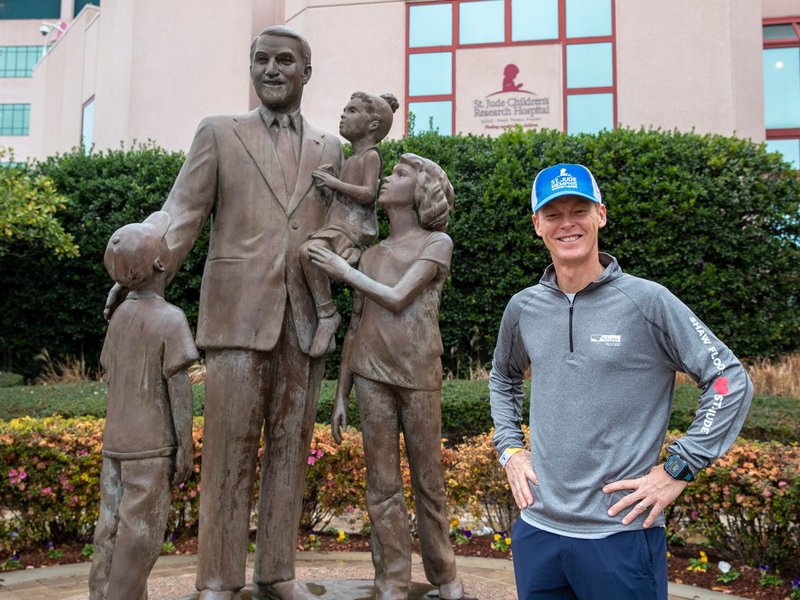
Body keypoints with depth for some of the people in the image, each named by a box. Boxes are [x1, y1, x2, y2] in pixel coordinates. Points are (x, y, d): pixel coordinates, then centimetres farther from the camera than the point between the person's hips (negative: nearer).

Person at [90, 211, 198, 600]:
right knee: (140, 532, 1)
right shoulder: (171, 319, -15)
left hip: (115, 442, 7)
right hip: (150, 446, -6)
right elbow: (179, 389, -15)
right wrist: (185, 448, -10)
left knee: (112, 527, 12)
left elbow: (111, 378, 12)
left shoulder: (119, 316, 6)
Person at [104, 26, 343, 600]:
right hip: (238, 311, -3)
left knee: (290, 446, 7)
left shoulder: (330, 148, 16)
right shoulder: (218, 133, 8)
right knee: (230, 446, -1)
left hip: (304, 318, 3)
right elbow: (183, 213, 0)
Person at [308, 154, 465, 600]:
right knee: (383, 485, 5)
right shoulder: (372, 253, 14)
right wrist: (341, 395, 10)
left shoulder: (437, 242, 3)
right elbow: (356, 326, 13)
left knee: (429, 482, 7)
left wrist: (343, 270, 0)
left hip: (418, 376, -3)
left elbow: (397, 298, -9)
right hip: (372, 376, 3)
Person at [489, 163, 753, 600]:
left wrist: (677, 469, -10)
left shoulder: (646, 301, -10)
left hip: (621, 534, -4)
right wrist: (509, 447, 10)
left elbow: (731, 381, -8)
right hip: (536, 529, 5)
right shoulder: (523, 308, 4)